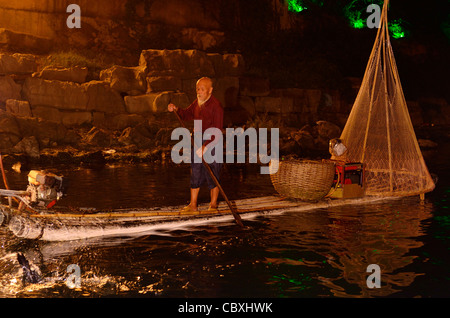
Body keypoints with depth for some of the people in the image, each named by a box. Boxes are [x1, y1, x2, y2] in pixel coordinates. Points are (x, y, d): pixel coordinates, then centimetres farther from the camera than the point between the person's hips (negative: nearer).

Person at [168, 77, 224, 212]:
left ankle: (213, 205, 16)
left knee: (212, 175, 1)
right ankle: (193, 204, 20)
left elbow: (217, 131, -22)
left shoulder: (216, 106, -17)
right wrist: (176, 109, 4)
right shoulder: (197, 102, 7)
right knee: (195, 173, 11)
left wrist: (205, 146, -31)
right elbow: (187, 114, 25)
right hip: (198, 142, 7)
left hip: (212, 143, -7)